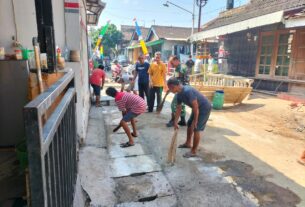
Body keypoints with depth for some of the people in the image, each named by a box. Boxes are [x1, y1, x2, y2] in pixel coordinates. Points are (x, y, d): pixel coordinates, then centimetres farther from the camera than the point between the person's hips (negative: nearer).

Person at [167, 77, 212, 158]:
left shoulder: (188, 91, -32)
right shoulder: (179, 94, -2)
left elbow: (195, 107, -30)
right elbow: (178, 109, 5)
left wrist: (195, 121, -22)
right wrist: (175, 122, 5)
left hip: (204, 108, -9)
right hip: (197, 108, 9)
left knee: (196, 129, -8)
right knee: (189, 124, 18)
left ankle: (193, 151, 4)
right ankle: (188, 143, 38)